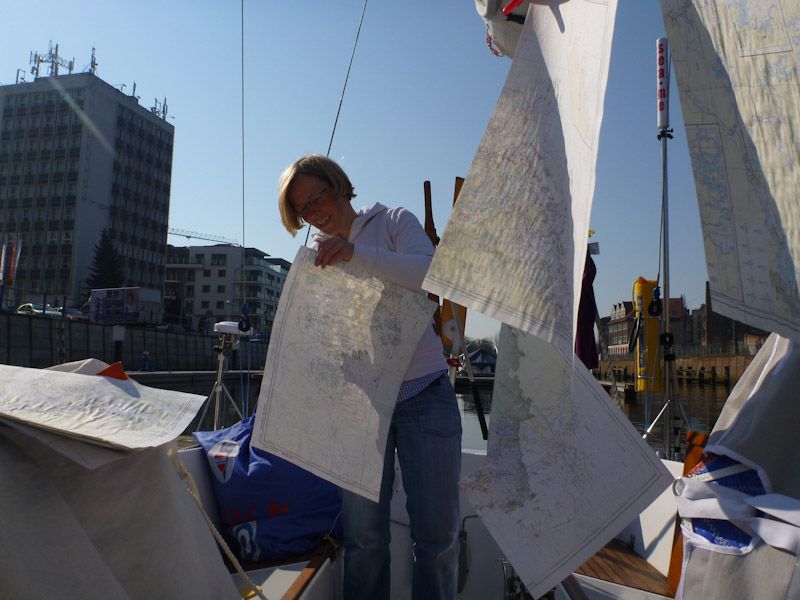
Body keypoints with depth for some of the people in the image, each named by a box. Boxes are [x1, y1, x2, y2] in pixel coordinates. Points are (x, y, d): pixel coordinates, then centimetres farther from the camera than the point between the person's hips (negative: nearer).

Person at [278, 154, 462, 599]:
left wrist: (356, 253, -25)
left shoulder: (394, 222, 4)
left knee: (437, 532, 4)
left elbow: (433, 272, -14)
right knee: (363, 535, 4)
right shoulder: (318, 255, 17)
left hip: (423, 394, -3)